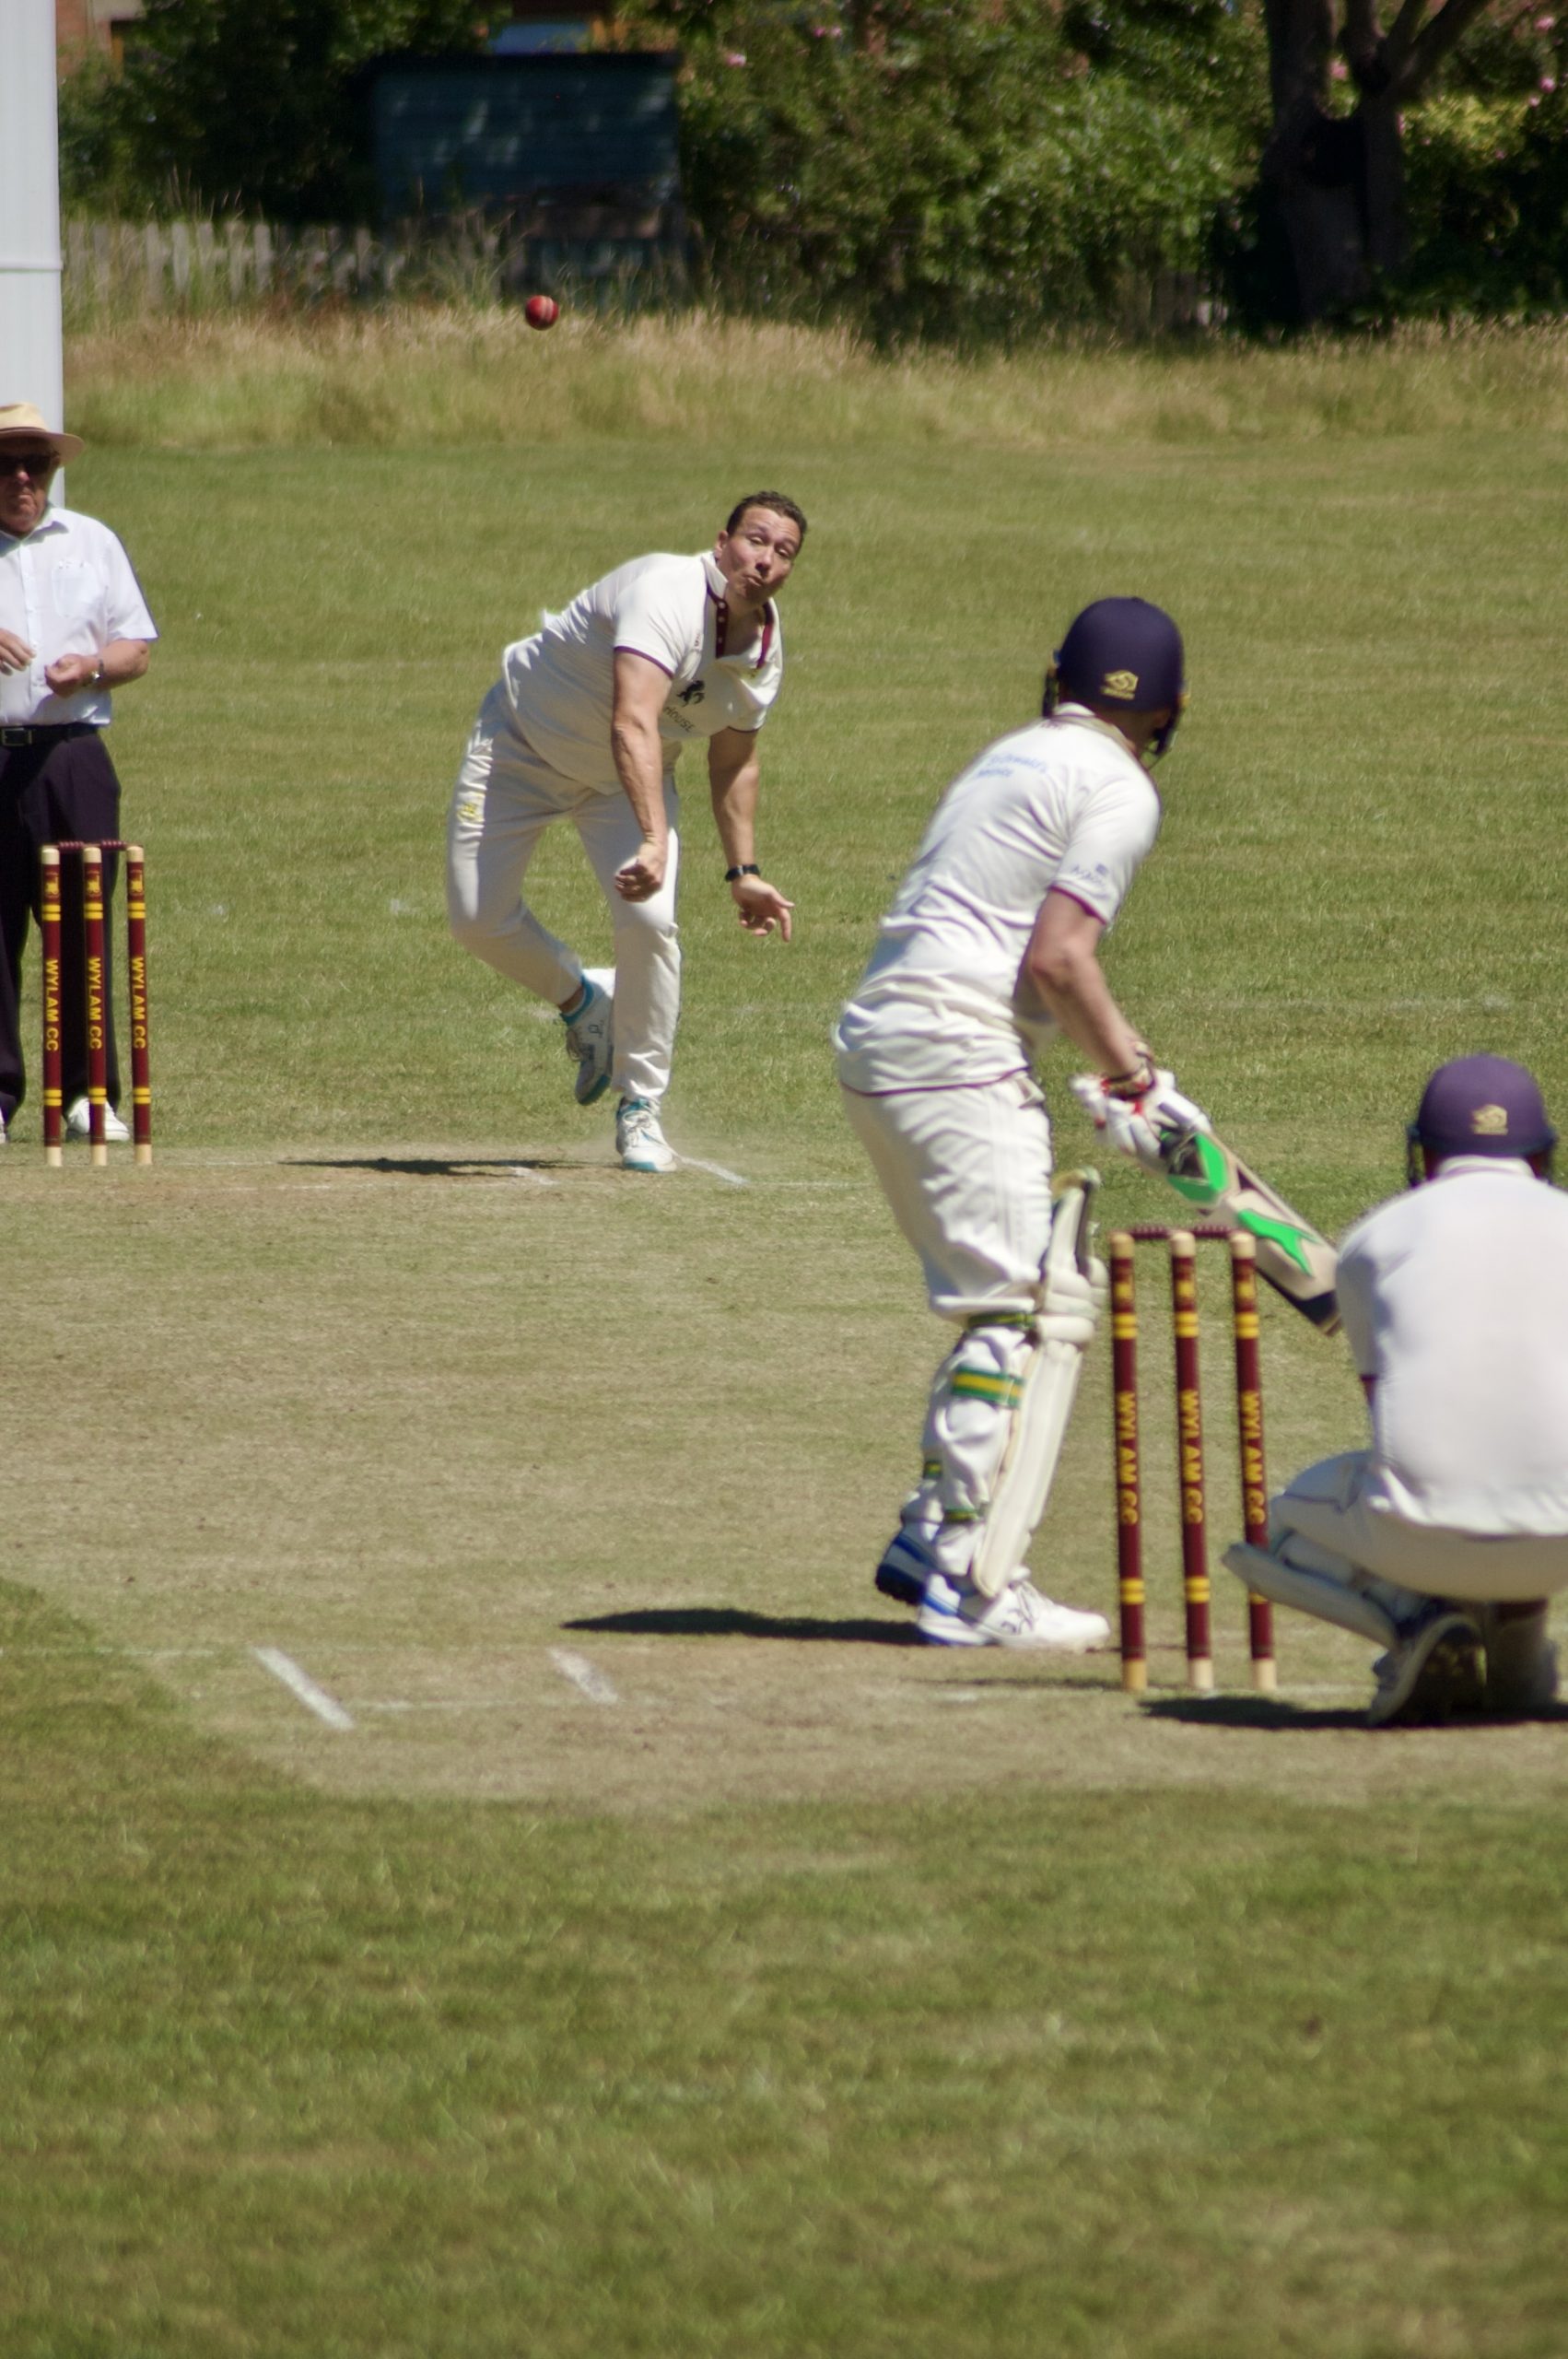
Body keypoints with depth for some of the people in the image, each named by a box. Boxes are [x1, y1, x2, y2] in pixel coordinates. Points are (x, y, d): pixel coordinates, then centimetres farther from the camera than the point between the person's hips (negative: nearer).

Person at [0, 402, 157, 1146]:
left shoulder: (93, 543, 16)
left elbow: (136, 648, 14)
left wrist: (92, 667, -8)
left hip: (72, 757, 2)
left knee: (84, 928, -2)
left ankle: (87, 1094, 3)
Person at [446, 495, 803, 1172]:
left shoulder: (765, 649, -11)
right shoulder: (667, 596, -36)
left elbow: (733, 760, 7)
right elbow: (632, 724, -50)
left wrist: (743, 872, 4)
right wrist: (654, 841, -61)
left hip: (620, 783, 4)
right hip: (524, 743, -4)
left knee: (649, 920, -18)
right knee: (478, 919, -7)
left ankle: (641, 1109, -1)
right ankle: (579, 1000, 25)